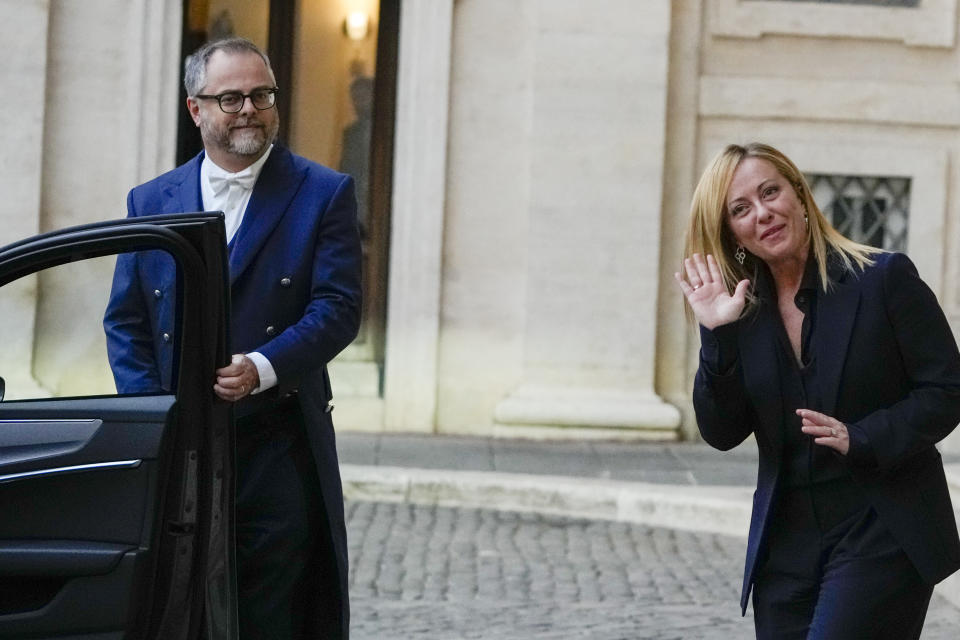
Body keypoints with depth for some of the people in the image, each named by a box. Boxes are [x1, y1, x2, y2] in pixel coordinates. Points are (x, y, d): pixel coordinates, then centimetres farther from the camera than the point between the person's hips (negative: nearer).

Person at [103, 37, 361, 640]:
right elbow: (125, 320, 11)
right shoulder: (151, 201, 12)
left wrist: (263, 368, -21)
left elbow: (337, 308, -5)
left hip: (278, 451, -2)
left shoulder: (324, 194, 3)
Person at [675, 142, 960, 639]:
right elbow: (722, 434, 1)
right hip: (786, 547, 5)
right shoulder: (743, 310, 6)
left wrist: (860, 438, -19)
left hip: (883, 537, -5)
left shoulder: (885, 279, -4)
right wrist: (717, 337, -11)